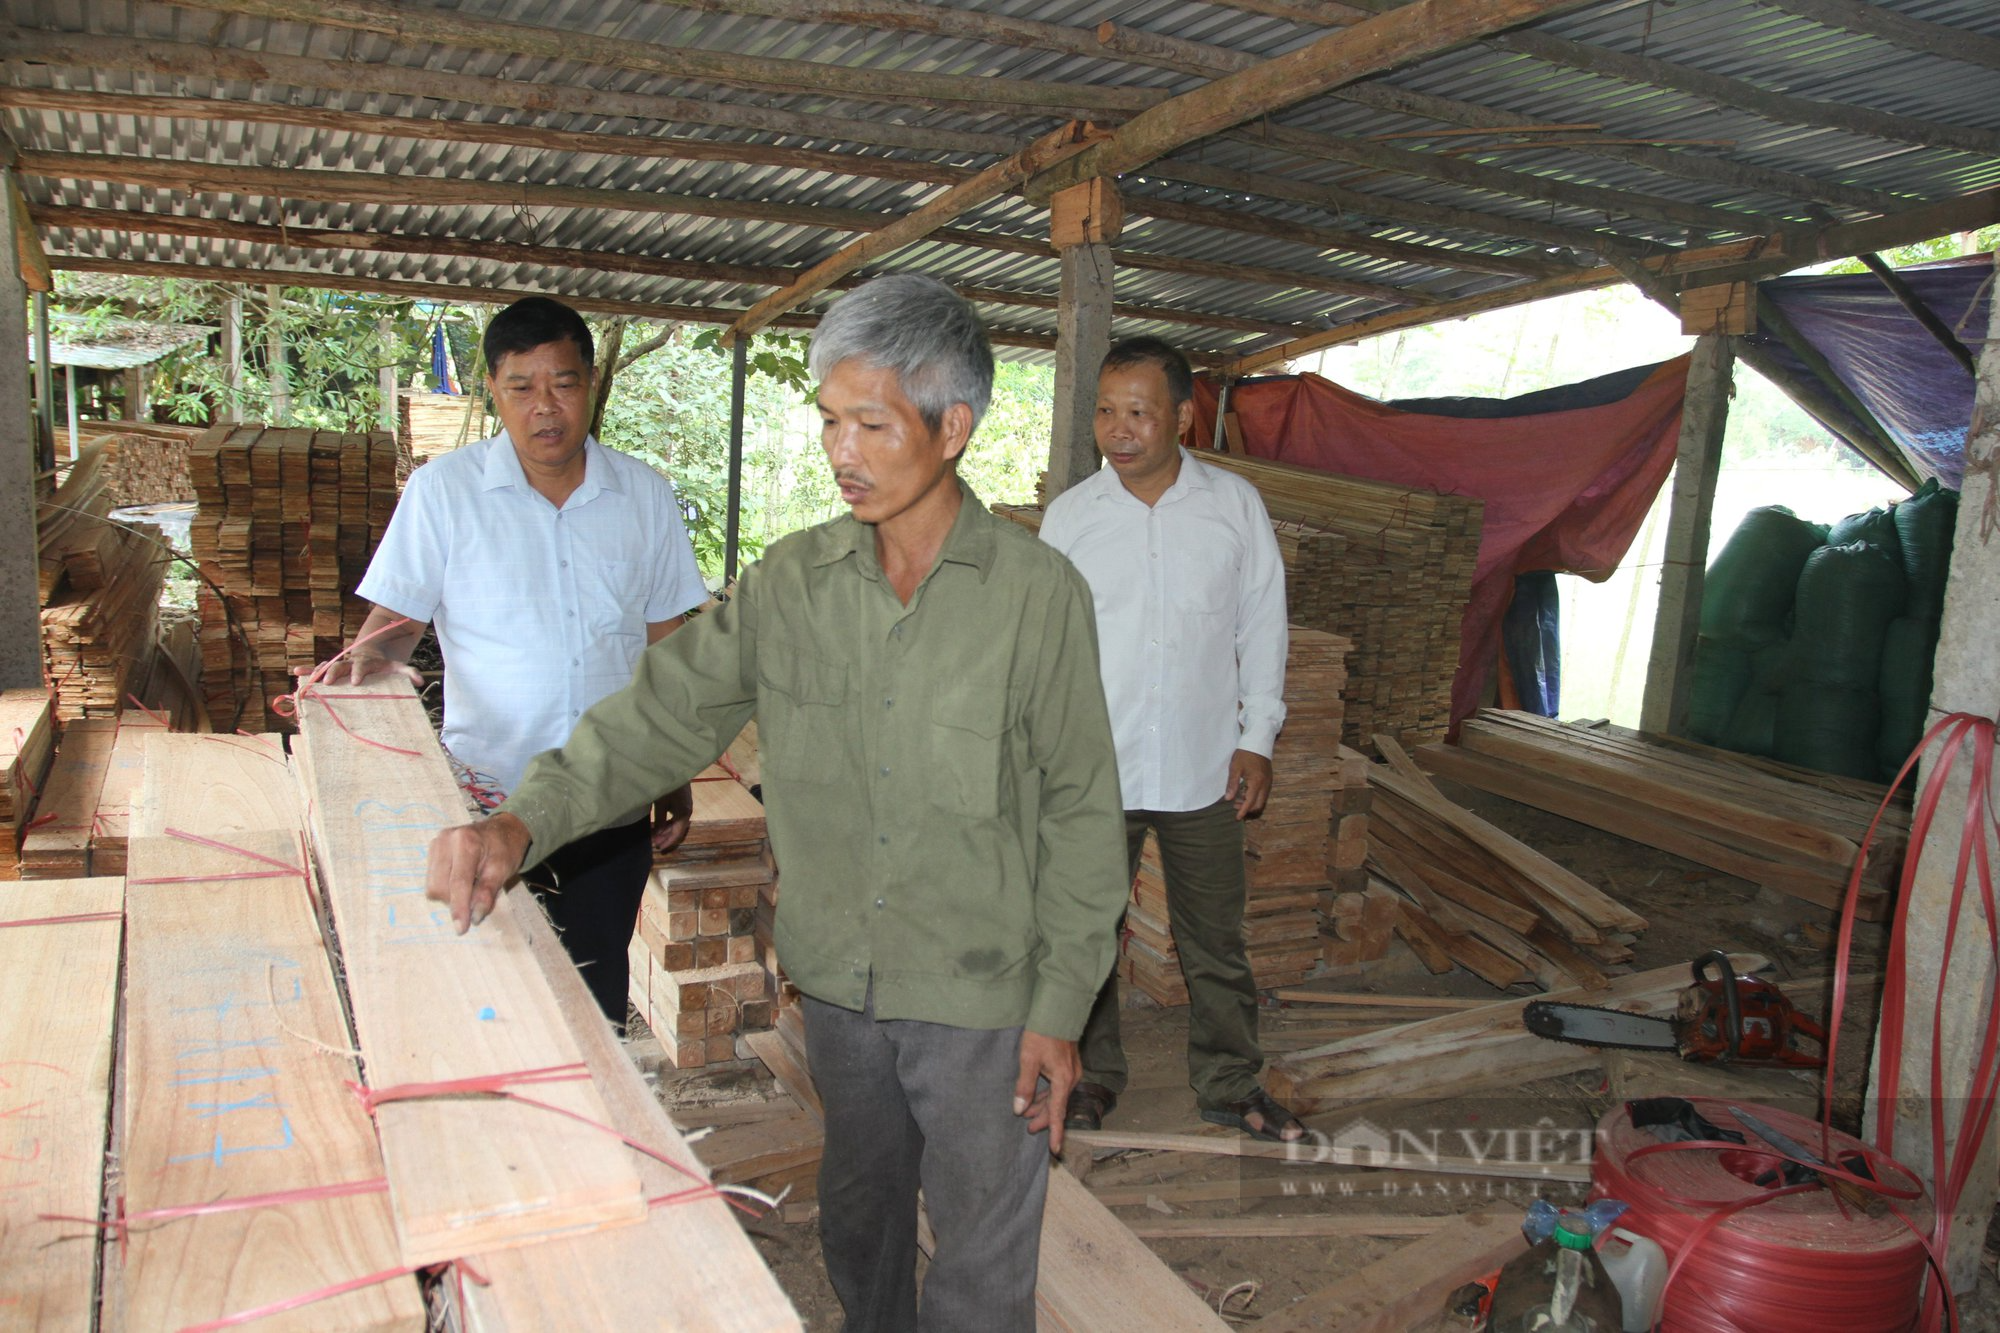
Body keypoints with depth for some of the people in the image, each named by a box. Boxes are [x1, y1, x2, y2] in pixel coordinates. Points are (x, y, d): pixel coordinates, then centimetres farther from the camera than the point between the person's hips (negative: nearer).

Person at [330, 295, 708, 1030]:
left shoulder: (645, 496, 4)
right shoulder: (443, 489, -2)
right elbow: (397, 620, -2)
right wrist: (369, 656, -26)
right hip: (488, 804, -2)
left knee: (598, 1004, 12)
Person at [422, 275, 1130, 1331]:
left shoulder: (1038, 595, -14)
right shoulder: (791, 581, -3)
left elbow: (1081, 815, -9)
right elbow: (666, 714, -5)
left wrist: (1060, 1006, -8)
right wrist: (523, 821, -20)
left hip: (983, 1000, -4)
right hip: (838, 982, 4)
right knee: (857, 1221, 25)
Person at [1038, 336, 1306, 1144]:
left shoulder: (1236, 505, -2)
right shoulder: (1069, 515, -2)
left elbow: (1262, 627, 4)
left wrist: (1257, 739, 1)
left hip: (1203, 771, 0)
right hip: (1093, 772, 0)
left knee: (1216, 940, 12)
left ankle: (1229, 1086, 30)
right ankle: (1093, 1078, 31)